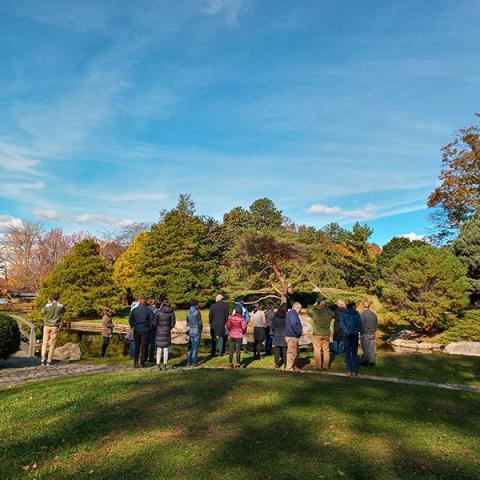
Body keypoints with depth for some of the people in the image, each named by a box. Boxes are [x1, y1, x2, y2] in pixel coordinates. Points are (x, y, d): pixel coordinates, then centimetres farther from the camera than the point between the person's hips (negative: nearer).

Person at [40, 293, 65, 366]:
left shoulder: (47, 306, -6)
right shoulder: (60, 306, -6)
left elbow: (42, 311, 15)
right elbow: (64, 310, 17)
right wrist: (58, 303, 21)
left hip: (47, 326, 1)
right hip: (55, 327, 0)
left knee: (44, 343, 9)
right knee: (52, 344, 4)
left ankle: (43, 360, 3)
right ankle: (49, 361, 6)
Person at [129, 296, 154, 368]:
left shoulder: (134, 310, 0)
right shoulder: (148, 310, -4)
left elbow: (130, 320, 1)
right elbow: (151, 320, -5)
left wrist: (133, 327, 14)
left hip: (136, 330, 2)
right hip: (145, 330, -2)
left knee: (136, 346, 12)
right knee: (144, 346, 5)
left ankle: (135, 361, 9)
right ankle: (142, 362, 6)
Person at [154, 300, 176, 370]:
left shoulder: (158, 312, -6)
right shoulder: (171, 312, -3)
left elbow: (155, 323, -4)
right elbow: (172, 323, -1)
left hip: (159, 332, -1)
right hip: (167, 332, 1)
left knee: (159, 349, 8)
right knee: (166, 349, 8)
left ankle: (158, 364, 5)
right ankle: (165, 365, 9)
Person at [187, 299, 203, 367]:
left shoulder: (188, 312, 3)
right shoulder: (197, 312, -13)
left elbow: (187, 322, 8)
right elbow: (200, 323, -7)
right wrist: (201, 330, 8)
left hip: (190, 332, 5)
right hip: (197, 332, -5)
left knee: (190, 347, 12)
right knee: (195, 347, 1)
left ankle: (189, 362, 14)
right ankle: (194, 362, 3)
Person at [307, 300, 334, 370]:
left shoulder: (315, 312, -14)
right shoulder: (329, 313, -4)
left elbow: (308, 310, 3)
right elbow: (333, 313, 20)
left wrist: (314, 305, 8)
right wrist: (327, 307, 16)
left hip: (317, 334, -3)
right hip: (326, 335, 3)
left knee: (317, 350, 4)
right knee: (326, 350, 12)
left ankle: (318, 366, 6)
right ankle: (326, 366, 17)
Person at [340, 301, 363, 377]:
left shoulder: (344, 314, 2)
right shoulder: (357, 314, 1)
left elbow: (342, 323, -9)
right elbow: (360, 324, -6)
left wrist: (347, 332, -10)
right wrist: (356, 332, -6)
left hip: (347, 336, 0)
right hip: (355, 335, 0)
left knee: (348, 353, 8)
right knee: (354, 353, 8)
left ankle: (349, 371, 5)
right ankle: (354, 371, 6)